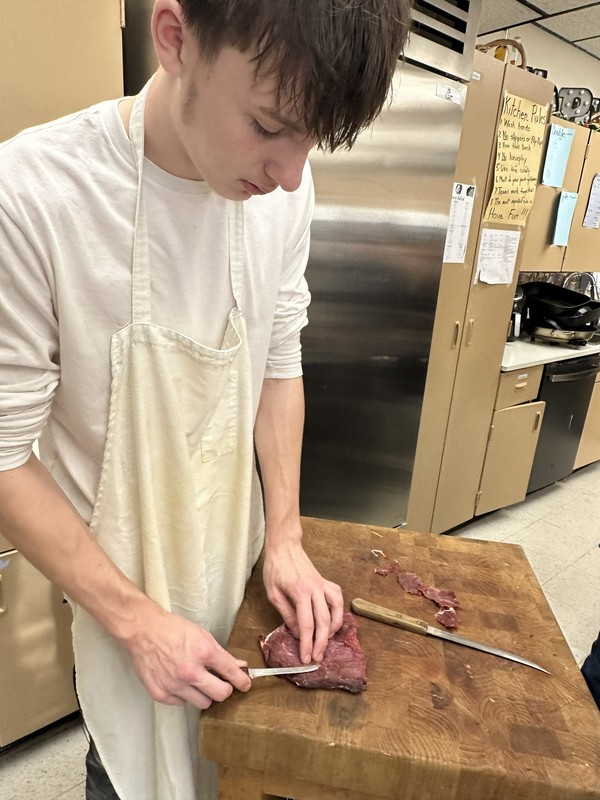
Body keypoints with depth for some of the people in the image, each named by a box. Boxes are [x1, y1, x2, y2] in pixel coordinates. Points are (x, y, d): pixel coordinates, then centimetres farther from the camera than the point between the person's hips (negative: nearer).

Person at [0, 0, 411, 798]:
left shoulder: (282, 189, -11)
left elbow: (279, 366, -1)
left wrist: (286, 537, -5)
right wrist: (136, 620, -18)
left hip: (242, 556, 4)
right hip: (120, 581, -3)